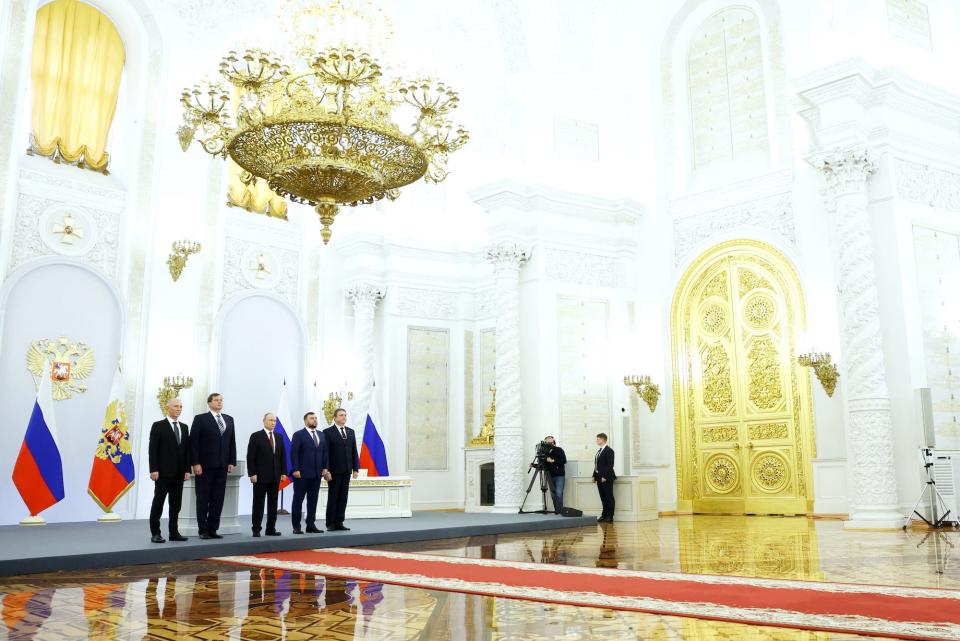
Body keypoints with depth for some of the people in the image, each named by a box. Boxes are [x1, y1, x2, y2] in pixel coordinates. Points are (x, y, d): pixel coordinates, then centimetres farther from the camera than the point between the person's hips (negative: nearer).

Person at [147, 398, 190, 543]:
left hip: (179, 473, 5)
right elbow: (152, 449, -7)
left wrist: (187, 469, 5)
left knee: (176, 504, 8)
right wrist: (154, 469, -14)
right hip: (163, 472, -5)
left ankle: (173, 532, 14)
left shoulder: (184, 427, 13)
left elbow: (187, 449, 12)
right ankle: (155, 533, 6)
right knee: (158, 502, 1)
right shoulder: (158, 426, -2)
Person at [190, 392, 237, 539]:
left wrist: (232, 462, 4)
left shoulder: (229, 420, 12)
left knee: (218, 500, 5)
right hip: (204, 466, -4)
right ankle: (203, 530, 10)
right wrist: (195, 463, -12)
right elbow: (193, 442, -6)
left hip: (222, 466, 4)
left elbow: (232, 442, 11)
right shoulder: (200, 419, -2)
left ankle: (213, 529, 12)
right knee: (203, 499, 3)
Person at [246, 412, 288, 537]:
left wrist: (283, 472, 5)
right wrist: (252, 474, -13)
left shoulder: (279, 437, 12)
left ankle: (271, 528, 12)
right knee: (258, 503, 0)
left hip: (275, 476, 5)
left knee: (273, 503, 7)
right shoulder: (256, 436, -3)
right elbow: (250, 456, -7)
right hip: (260, 476, -5)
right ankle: (256, 529, 6)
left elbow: (283, 456, 12)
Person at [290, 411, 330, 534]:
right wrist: (295, 469, -16)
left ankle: (311, 525, 14)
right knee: (298, 500, 2)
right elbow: (294, 454, -8)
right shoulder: (298, 435, -3)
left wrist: (325, 468, 4)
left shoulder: (321, 435, 14)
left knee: (313, 500, 8)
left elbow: (325, 453, 13)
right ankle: (296, 526, 7)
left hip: (317, 473, 5)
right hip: (302, 474, -5)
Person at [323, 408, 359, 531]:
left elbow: (354, 452, 12)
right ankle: (330, 523, 8)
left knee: (343, 497, 6)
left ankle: (339, 523, 11)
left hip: (346, 470, 5)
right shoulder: (328, 432, -4)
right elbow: (325, 453, -8)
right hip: (334, 470, -5)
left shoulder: (350, 432, 12)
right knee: (332, 497, 1)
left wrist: (356, 468, 6)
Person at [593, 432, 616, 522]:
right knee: (603, 498, 12)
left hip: (606, 478, -8)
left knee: (609, 498, -1)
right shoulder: (599, 451, 15)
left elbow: (610, 465, -16)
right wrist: (595, 476, 11)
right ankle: (604, 515, 17)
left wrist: (605, 477, -20)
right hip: (599, 478, 8)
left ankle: (610, 517, 2)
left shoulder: (609, 451, -10)